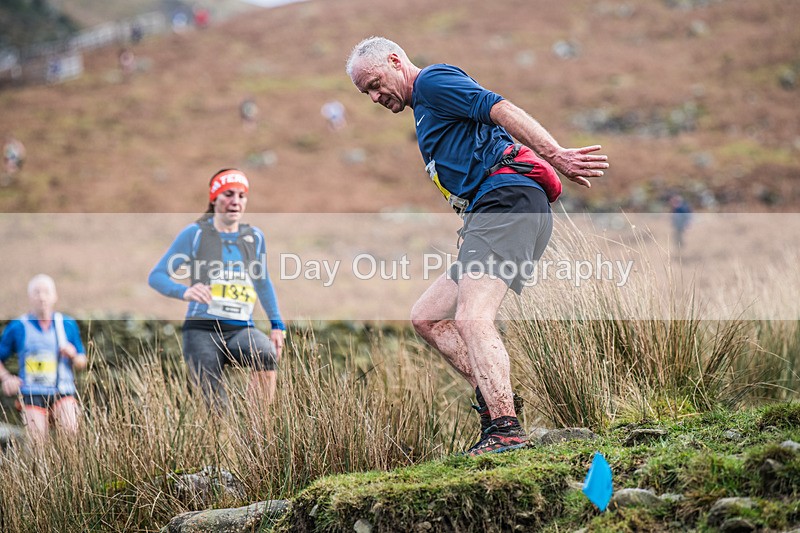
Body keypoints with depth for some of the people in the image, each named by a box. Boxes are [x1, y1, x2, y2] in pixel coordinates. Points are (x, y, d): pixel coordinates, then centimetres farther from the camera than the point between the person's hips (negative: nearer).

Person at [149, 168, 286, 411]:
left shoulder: (255, 237, 13)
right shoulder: (195, 234, 2)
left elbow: (263, 283, 28)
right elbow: (156, 276, 0)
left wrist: (277, 325, 19)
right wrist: (185, 292, -20)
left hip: (241, 330, 3)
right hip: (202, 329, -2)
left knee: (268, 354, -32)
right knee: (218, 409, -17)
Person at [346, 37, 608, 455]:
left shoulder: (432, 81, 2)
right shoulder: (425, 112, 32)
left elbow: (499, 108, -12)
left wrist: (555, 155, -22)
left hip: (507, 201, -11)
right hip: (488, 216, 11)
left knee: (471, 318, -24)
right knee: (427, 316, 10)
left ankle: (505, 430, -35)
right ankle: (493, 396, -2)